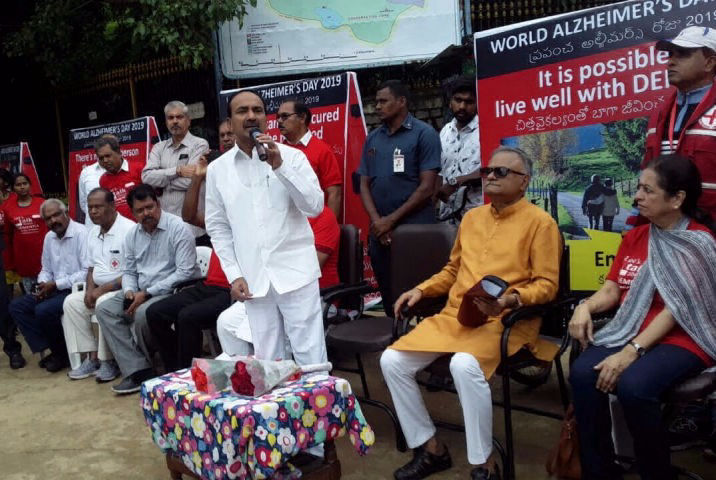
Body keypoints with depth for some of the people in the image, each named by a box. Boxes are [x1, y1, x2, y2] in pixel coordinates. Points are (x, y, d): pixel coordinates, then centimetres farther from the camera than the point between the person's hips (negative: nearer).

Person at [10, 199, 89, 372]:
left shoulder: (81, 233, -15)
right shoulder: (49, 237, 12)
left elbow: (88, 272, -23)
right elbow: (46, 270, 20)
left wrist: (56, 284, -18)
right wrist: (43, 284, -4)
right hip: (55, 289, 9)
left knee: (43, 311, -26)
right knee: (16, 306, 0)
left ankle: (63, 353, -2)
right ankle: (50, 349, 2)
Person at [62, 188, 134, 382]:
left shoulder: (129, 230, -16)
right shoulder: (93, 233, 12)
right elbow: (92, 267, 19)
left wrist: (103, 289, -19)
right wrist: (90, 289, -1)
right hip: (100, 290, 9)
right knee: (71, 302, -7)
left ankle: (109, 361, -17)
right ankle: (92, 357, -5)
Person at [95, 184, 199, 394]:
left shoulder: (178, 228, -13)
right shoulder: (132, 234, 10)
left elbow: (185, 272, -18)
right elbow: (129, 271, 18)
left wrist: (147, 293, -18)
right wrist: (129, 291, -7)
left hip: (172, 291, -8)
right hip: (142, 292, 8)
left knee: (143, 313, -32)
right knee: (105, 310, -8)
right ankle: (137, 370, -14)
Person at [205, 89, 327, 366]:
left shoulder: (292, 156, 0)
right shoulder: (217, 169, 6)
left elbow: (315, 207, -8)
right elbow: (218, 227, 9)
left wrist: (279, 166, -16)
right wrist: (234, 274, 1)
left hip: (295, 272, -2)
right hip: (253, 278, 2)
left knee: (311, 359, 3)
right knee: (266, 363, 10)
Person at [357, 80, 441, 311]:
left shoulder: (424, 134, -3)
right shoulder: (372, 138, 13)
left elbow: (427, 187, -9)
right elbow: (364, 185, 10)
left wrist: (392, 219, -11)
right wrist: (377, 221, -6)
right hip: (380, 230, 5)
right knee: (388, 296, 13)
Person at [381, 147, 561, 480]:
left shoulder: (539, 222, -2)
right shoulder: (471, 217, 18)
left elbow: (547, 285, -6)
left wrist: (511, 299, -24)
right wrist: (421, 290, 12)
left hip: (504, 321, -6)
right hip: (454, 315, 7)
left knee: (464, 365, -37)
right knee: (392, 360, -10)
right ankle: (430, 448, 6)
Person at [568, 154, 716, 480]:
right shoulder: (635, 237, 13)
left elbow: (676, 307, -16)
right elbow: (612, 289, 11)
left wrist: (632, 351, -24)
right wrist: (585, 308, -12)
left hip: (682, 339, -5)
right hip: (631, 330, 6)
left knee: (632, 385, -33)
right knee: (582, 373, -23)